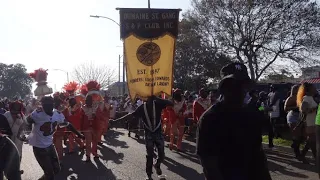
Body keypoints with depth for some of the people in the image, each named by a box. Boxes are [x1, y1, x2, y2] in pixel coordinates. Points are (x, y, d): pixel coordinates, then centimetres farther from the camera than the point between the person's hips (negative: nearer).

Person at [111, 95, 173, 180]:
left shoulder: (158, 104, -7)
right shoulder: (142, 107, -4)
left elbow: (171, 103, -16)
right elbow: (131, 115, -1)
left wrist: (157, 99, -24)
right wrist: (116, 120, -4)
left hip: (158, 133, 0)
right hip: (149, 134, 0)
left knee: (161, 155, 1)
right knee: (149, 155, 3)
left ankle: (157, 165, 35)